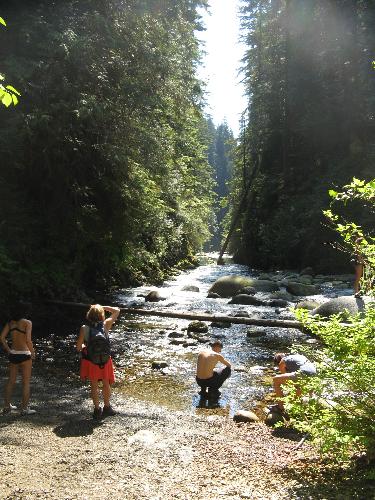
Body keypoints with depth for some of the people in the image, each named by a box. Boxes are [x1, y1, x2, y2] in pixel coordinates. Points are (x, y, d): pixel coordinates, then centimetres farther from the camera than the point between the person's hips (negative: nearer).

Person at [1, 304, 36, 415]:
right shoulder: (27, 322, -11)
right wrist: (33, 352, -8)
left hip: (13, 354, 6)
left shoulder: (10, 323, 5)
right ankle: (24, 409, 9)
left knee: (11, 381, 17)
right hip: (24, 355, -5)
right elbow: (28, 340, -20)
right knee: (26, 382, 5)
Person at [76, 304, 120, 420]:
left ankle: (97, 410, 19)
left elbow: (79, 347, -8)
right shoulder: (106, 325, -12)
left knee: (94, 385, 13)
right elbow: (117, 311, 1)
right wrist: (103, 307, 0)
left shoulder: (84, 328, -13)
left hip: (90, 361, 0)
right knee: (106, 384, 18)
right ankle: (107, 408, 32)